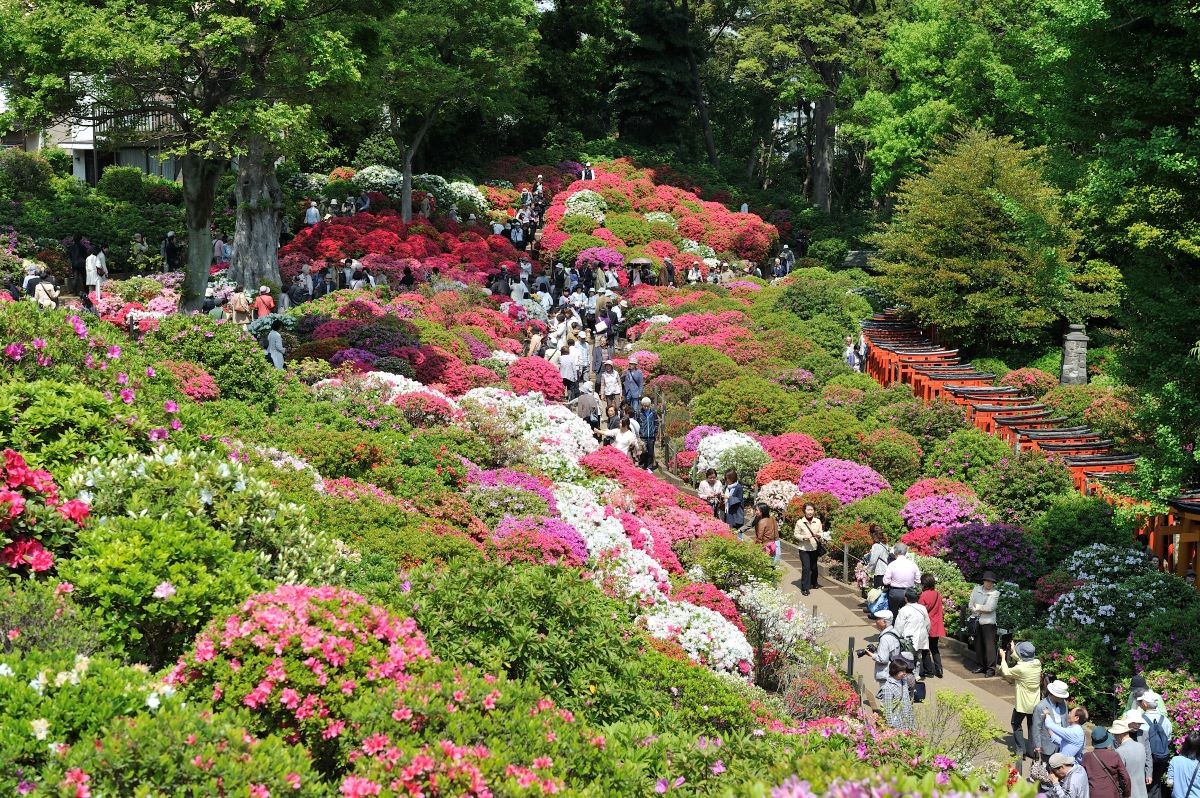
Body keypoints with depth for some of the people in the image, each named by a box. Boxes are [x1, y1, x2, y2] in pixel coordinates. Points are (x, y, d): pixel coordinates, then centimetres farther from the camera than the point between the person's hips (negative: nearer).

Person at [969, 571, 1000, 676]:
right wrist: (983, 609, -7)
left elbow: (990, 608, -12)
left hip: (988, 622, -4)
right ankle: (980, 666, 22)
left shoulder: (995, 593, -3)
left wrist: (977, 607, -2)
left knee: (989, 645, -7)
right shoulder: (976, 589, 9)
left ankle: (991, 668, -5)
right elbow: (970, 605, 6)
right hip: (976, 621, 4)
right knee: (978, 645, 11)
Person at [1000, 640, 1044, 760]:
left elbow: (1006, 672, -10)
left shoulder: (1020, 668, -27)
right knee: (1032, 726, 18)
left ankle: (1021, 750, 11)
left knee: (1016, 724, 14)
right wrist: (1013, 652, 14)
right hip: (1035, 703, 5)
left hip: (1022, 704, -5)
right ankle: (1032, 750, 24)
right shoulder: (1037, 664, -9)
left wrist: (1003, 658, 3)